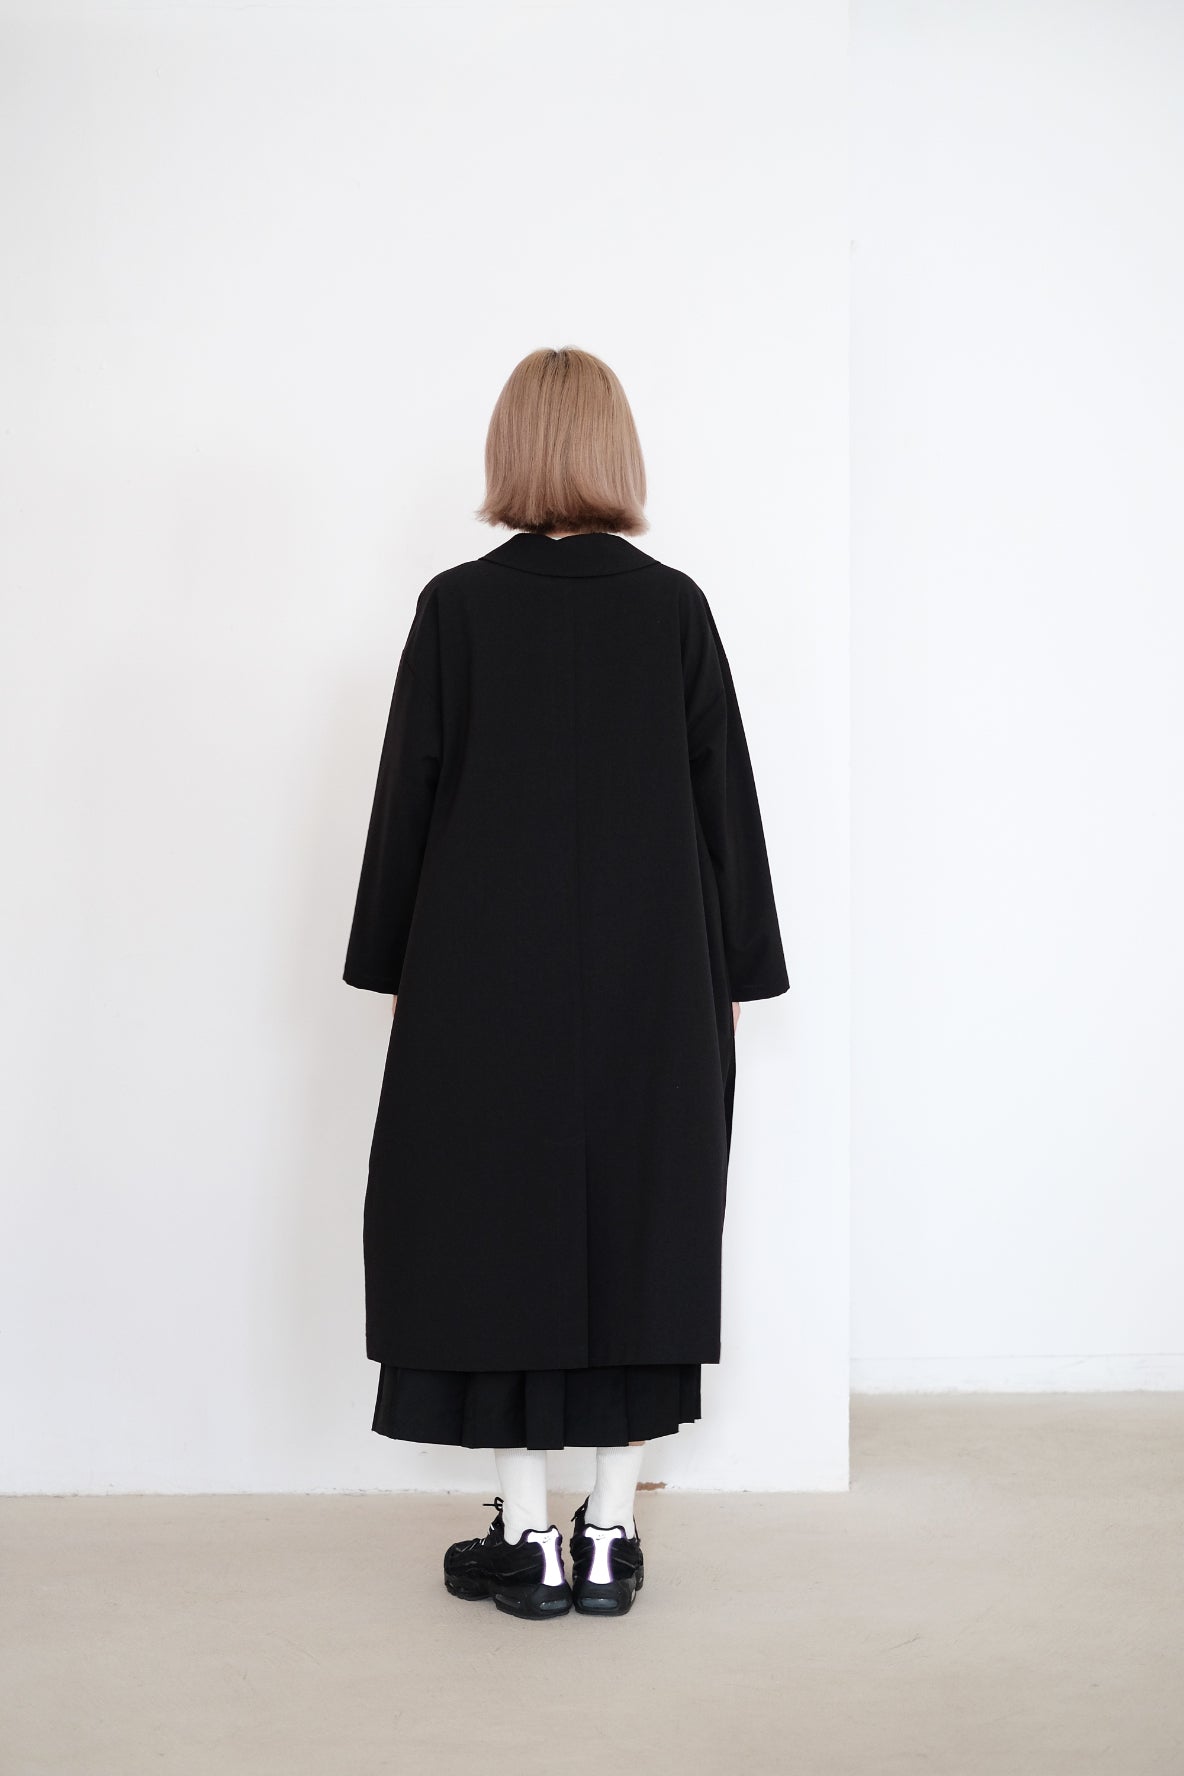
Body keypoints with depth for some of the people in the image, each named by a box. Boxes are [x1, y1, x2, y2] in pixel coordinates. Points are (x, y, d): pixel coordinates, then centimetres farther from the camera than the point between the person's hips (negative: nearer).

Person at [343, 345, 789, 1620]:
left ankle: (526, 1537, 12)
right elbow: (725, 796, 2)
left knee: (495, 1222, 7)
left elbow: (409, 791, -2)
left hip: (485, 971, -1)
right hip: (650, 977, 2)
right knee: (637, 1223, 9)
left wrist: (393, 969, 7)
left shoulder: (458, 606, -5)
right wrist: (729, 978, 9)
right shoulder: (675, 607, 0)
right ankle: (610, 1537, 15)